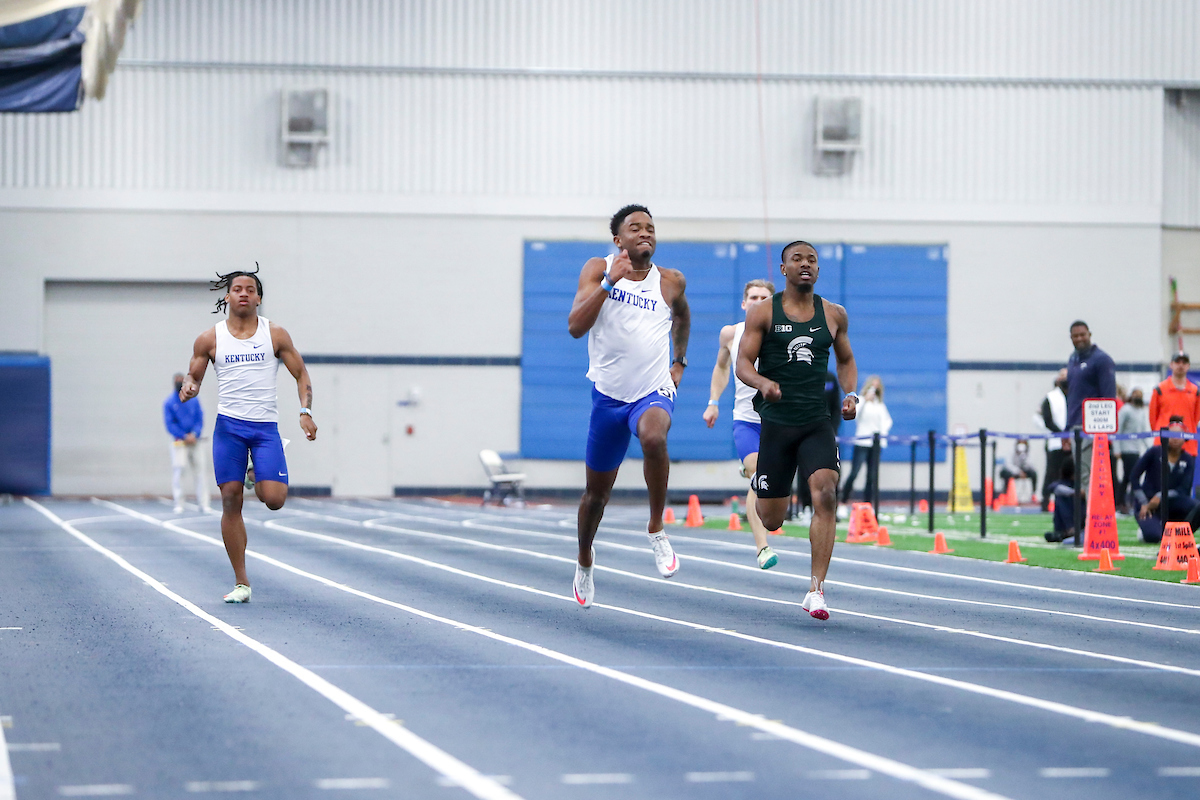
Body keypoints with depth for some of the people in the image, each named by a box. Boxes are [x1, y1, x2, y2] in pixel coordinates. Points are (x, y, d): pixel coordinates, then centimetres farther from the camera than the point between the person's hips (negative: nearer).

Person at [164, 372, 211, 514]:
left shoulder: (194, 399, 6)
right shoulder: (169, 402, -2)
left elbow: (200, 418, 5)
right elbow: (170, 424, -5)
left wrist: (195, 434, -11)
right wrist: (184, 437, -13)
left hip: (194, 440, 3)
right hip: (179, 441, -3)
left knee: (199, 471, 2)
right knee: (178, 470, -11)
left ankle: (204, 504, 6)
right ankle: (179, 504, -7)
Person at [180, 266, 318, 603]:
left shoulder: (275, 335, 4)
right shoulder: (210, 339, 6)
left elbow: (301, 374, 8)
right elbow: (194, 376, 14)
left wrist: (306, 411, -7)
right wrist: (189, 387, -11)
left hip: (266, 427, -1)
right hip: (228, 426, 1)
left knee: (273, 499, -15)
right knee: (231, 500, -4)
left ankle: (262, 479, 26)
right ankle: (241, 583, 4)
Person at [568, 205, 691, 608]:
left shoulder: (671, 282, 2)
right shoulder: (598, 271, -3)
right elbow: (576, 326, -17)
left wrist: (679, 363, 21)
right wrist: (610, 283, -24)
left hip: (653, 392, -1)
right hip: (608, 394, 1)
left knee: (654, 437, -37)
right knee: (597, 491, 12)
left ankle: (656, 530, -20)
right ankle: (585, 561, 40)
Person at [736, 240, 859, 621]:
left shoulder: (834, 315, 8)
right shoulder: (763, 313, 0)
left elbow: (846, 360, 21)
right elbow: (743, 364, -4)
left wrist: (850, 394, 3)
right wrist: (763, 383, -25)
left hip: (817, 422, 1)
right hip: (774, 421, -1)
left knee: (826, 494, -22)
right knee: (771, 519, 3)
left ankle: (816, 590, -19)